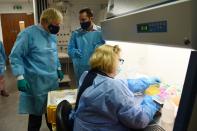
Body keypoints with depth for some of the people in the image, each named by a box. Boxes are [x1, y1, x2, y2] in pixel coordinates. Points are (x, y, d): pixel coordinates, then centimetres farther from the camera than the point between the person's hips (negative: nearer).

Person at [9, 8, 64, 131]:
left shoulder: (53, 36, 7)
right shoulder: (28, 33, -15)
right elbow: (15, 56, -14)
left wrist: (58, 68, 16)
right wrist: (20, 77, -20)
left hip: (53, 81, 7)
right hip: (36, 84, -6)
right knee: (36, 115, 8)